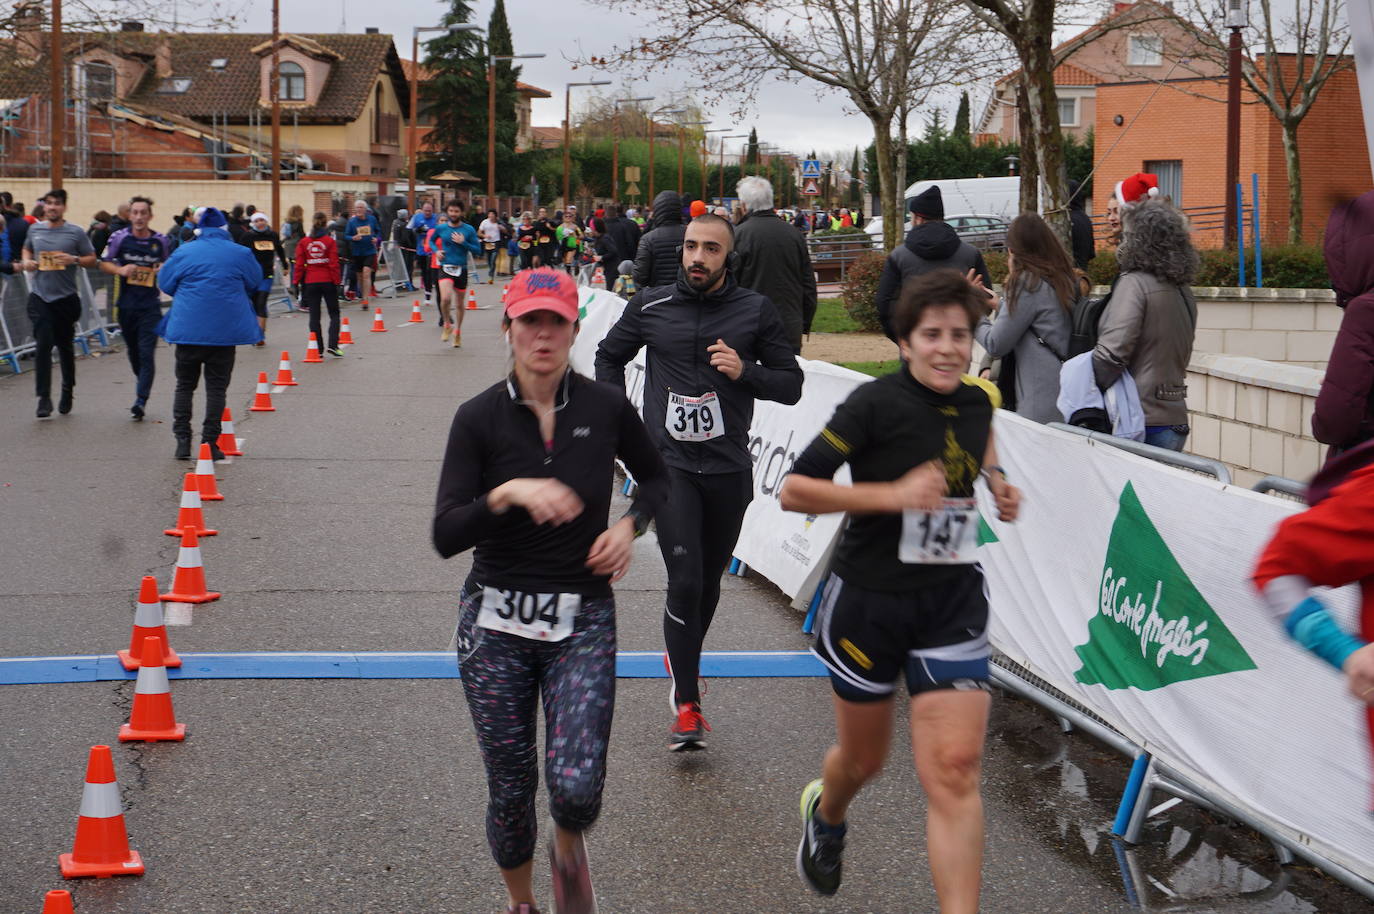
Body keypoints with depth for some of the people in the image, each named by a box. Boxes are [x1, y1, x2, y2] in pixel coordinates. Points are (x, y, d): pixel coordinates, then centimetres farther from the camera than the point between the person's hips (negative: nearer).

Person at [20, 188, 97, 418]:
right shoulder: (34, 229, 6)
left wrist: (74, 259, -17)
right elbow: (27, 249, 24)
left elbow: (92, 259, 1)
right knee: (43, 345, -9)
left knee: (65, 346, 12)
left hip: (66, 297, -1)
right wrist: (27, 261, 3)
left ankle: (68, 390, 33)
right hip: (40, 296, 1)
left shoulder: (76, 233, -3)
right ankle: (44, 398, -7)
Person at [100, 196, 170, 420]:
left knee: (146, 354, -10)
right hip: (126, 304, 2)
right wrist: (120, 270, -13)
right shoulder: (119, 238, 0)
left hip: (150, 306, -2)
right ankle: (144, 386, 38)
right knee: (133, 351, 15)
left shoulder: (161, 242, 1)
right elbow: (104, 264, 7)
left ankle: (140, 401, -12)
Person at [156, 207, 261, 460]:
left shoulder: (183, 252, 0)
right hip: (225, 331, 0)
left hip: (188, 329, 0)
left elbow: (165, 283, 8)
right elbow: (255, 283, 13)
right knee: (216, 386, 5)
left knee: (185, 385, 12)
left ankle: (183, 440, 6)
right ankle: (210, 442, 2)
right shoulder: (240, 253, 0)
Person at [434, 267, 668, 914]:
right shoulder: (480, 418, -6)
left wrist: (629, 525, -2)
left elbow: (656, 479, 18)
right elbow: (446, 536, -13)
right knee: (510, 789, 7)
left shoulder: (606, 408, -2)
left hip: (583, 622, 0)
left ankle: (568, 847, 21)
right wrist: (508, 492, -28)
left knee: (577, 787, -16)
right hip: (496, 622, 0)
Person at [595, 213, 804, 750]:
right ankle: (687, 706, -8)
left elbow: (791, 384, 3)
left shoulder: (755, 312, -1)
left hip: (728, 468, 2)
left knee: (709, 581, 15)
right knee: (685, 580, -14)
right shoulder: (650, 307, 1)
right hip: (668, 463, -1)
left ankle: (683, 661, 42)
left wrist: (744, 372, -15)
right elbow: (610, 356, 18)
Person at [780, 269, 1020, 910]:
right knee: (864, 760, 16)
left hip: (952, 604, 3)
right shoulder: (876, 404, -15)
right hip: (868, 602, -3)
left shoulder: (979, 403, 2)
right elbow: (793, 490, -18)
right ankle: (826, 814, 53)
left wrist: (997, 484, 8)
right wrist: (894, 494, -26)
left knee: (954, 772, -10)